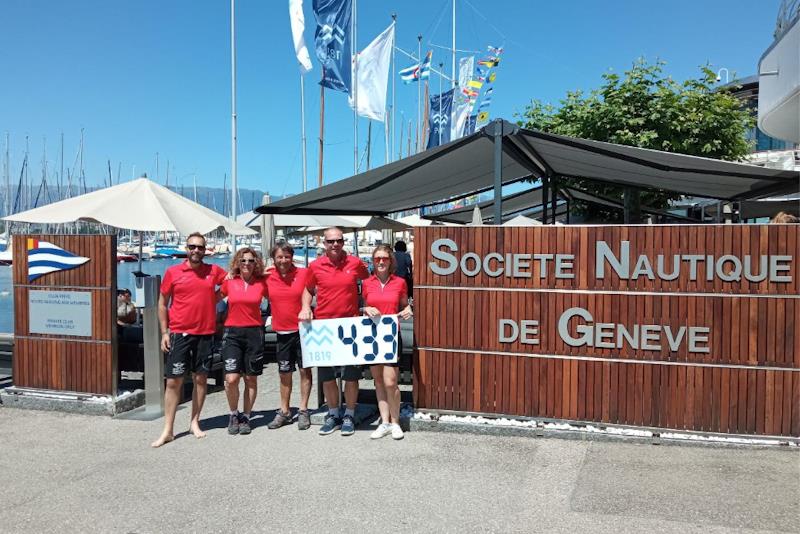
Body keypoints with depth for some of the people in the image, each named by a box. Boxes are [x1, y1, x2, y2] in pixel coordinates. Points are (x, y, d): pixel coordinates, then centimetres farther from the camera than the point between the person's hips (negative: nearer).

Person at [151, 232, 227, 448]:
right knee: (173, 381, -1)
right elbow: (162, 303, 6)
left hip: (205, 333, 2)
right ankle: (168, 430, 6)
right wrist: (164, 332, 0)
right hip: (179, 333, -2)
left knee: (201, 379, 8)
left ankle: (195, 422, 22)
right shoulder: (173, 272, 1)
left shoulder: (214, 271, 5)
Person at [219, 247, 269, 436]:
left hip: (254, 333, 1)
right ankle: (234, 414, 12)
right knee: (231, 379, -11)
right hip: (232, 332, -1)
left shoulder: (261, 283, 2)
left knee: (251, 378, 6)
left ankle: (245, 417, 21)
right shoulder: (229, 281, 2)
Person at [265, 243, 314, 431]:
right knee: (284, 373, 11)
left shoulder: (303, 274, -6)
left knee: (305, 370, 3)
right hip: (282, 332, 3)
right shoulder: (268, 278, 0)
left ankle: (303, 411, 14)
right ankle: (284, 412, 24)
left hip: (302, 329, -2)